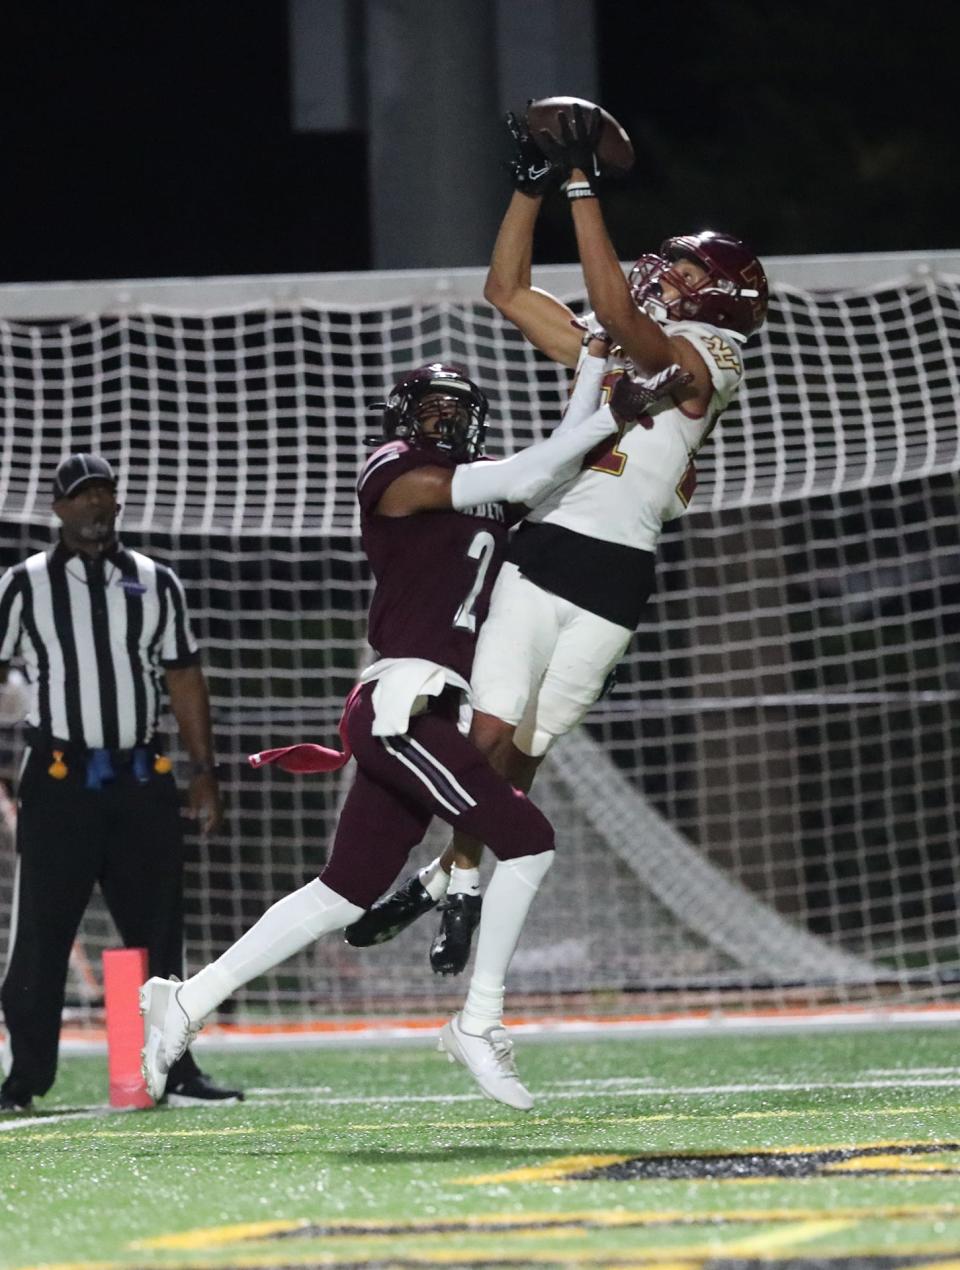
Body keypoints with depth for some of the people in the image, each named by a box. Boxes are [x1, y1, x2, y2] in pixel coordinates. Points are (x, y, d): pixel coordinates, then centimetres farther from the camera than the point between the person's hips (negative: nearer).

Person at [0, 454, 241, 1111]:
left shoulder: (155, 582, 12)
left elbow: (184, 678, 15)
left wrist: (204, 772, 10)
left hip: (142, 780, 3)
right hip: (59, 782, -3)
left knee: (158, 936, 6)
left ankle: (174, 1071, 11)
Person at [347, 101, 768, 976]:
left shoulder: (702, 361, -1)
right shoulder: (606, 352, 19)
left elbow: (615, 311, -17)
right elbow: (508, 290, 24)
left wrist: (583, 186, -17)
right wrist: (533, 186, 14)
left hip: (612, 578, -5)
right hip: (540, 556, 5)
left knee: (523, 749, -1)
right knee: (488, 732, -6)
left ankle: (453, 880, 12)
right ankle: (459, 881, 8)